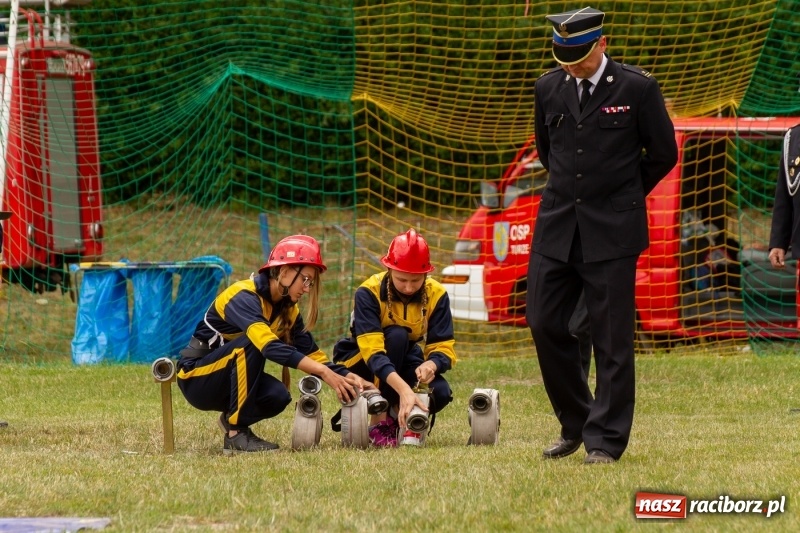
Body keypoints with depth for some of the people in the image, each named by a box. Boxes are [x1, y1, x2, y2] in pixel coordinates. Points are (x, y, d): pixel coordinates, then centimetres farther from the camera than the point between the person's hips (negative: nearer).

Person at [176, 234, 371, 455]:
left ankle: (232, 419, 6)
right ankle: (235, 434, -26)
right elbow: (270, 346, -39)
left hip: (228, 380, 7)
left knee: (278, 396, -23)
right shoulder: (243, 297, -24)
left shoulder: (288, 309, 2)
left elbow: (312, 354, -1)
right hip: (195, 378, -7)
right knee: (250, 343, -32)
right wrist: (324, 373, -46)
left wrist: (349, 378, -20)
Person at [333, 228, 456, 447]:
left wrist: (431, 365, -41)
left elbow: (444, 348, -15)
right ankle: (380, 421, -27)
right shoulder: (369, 293, -25)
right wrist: (403, 389, -52)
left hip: (406, 367, 3)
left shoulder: (436, 295, -13)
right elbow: (373, 352, -37)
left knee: (440, 393, -30)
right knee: (396, 335, -35)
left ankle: (402, 417, 3)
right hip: (360, 363, -3)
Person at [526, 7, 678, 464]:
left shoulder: (637, 88, -6)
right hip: (557, 226, 4)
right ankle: (575, 425, 18)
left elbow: (663, 154, 3)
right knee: (545, 324, 2)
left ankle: (606, 441, 2)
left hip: (613, 231, -4)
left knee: (612, 338, -3)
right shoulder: (548, 88, 7)